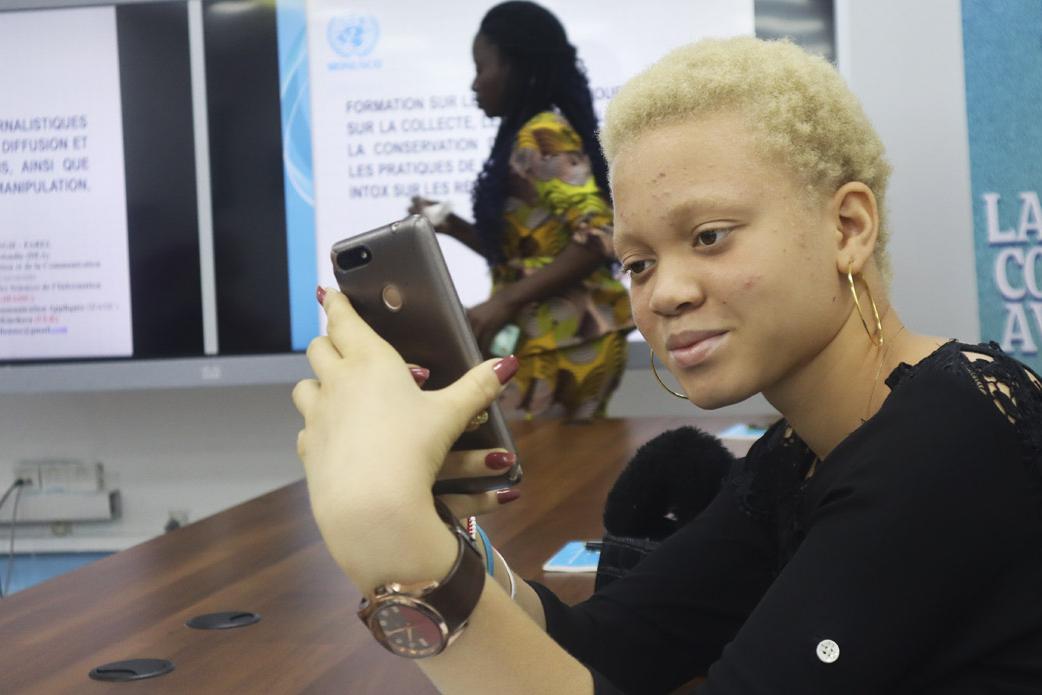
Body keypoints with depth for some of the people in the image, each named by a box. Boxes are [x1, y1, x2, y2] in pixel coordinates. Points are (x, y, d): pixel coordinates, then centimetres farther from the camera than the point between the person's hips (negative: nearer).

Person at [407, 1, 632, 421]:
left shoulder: (543, 136, -12)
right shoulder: (525, 138, 16)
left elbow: (598, 237, -21)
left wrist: (506, 301, -22)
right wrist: (451, 226, 11)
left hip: (569, 336, -9)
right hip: (547, 334, 9)